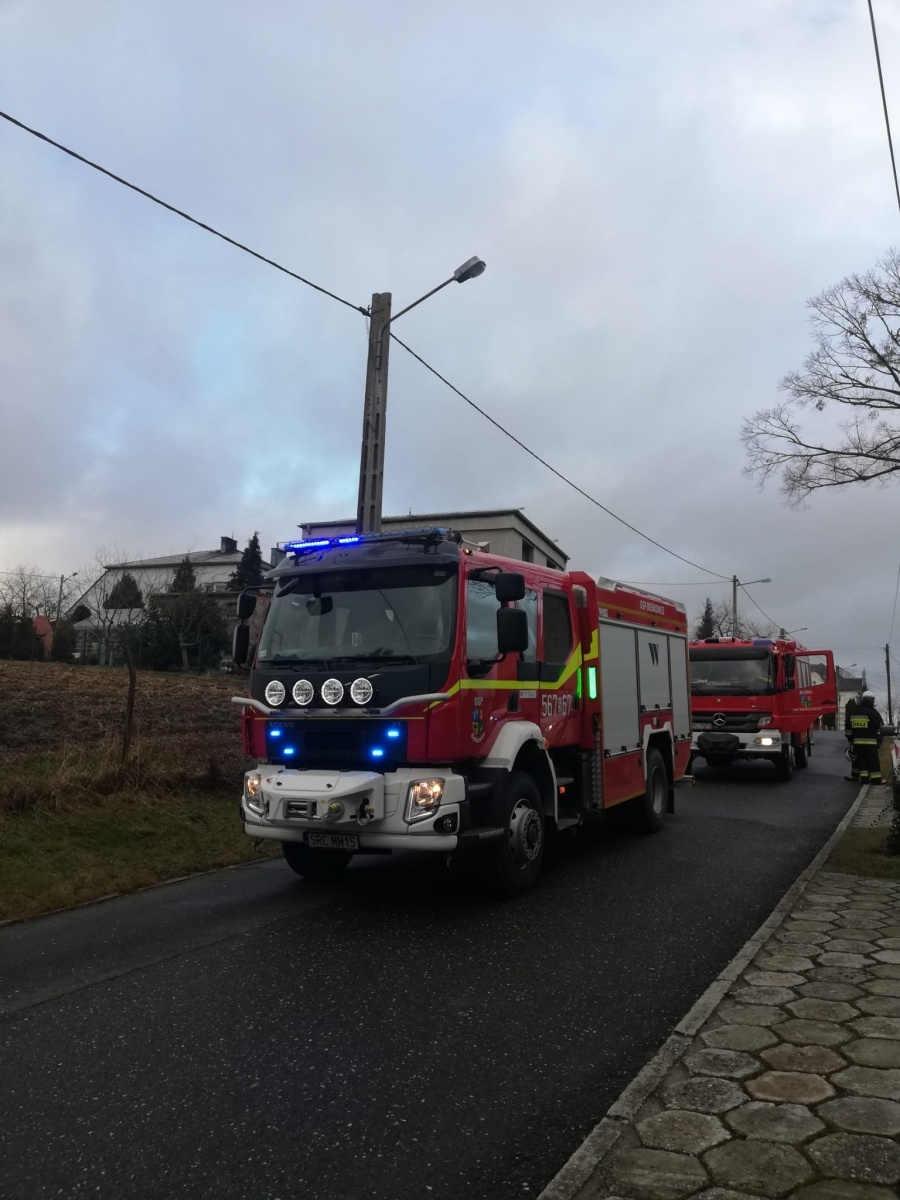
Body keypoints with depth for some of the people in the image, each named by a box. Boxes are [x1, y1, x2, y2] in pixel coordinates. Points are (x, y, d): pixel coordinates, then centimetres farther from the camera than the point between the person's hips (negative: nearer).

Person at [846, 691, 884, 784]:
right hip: (871, 741, -4)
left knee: (861, 759, 8)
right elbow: (880, 726, -8)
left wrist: (850, 739, 21)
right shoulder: (873, 713, -7)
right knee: (873, 760, 0)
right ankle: (876, 779, 2)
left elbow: (849, 728, 15)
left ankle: (864, 778, 6)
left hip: (857, 741, 5)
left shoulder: (853, 713, 10)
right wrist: (879, 738, 1)